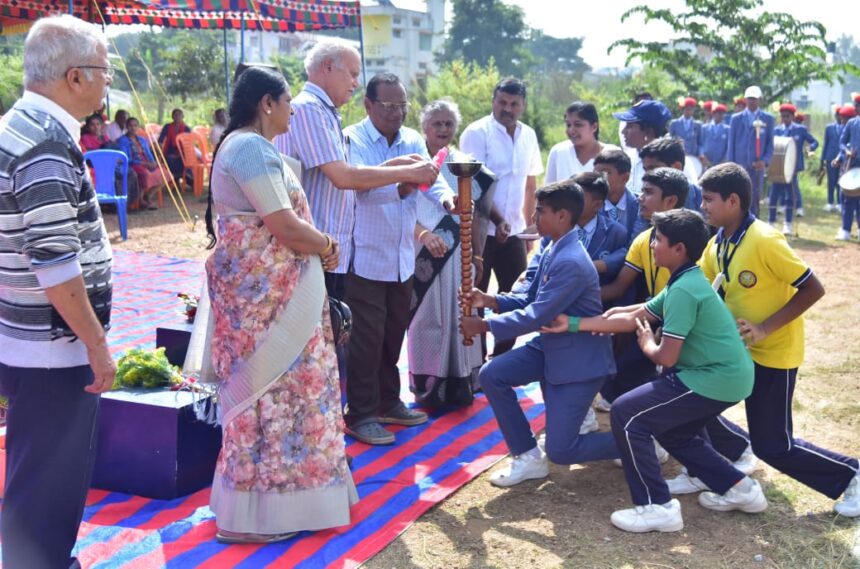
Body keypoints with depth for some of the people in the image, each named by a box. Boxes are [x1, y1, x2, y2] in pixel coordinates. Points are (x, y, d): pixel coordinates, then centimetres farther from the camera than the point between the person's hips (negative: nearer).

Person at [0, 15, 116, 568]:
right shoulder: (47, 144, -21)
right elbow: (55, 266, -25)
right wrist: (97, 344, -17)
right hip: (52, 351, -10)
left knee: (53, 474, 22)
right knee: (47, 482, 2)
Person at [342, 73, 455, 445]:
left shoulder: (413, 141, 8)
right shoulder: (352, 140, -11)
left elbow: (431, 178, -4)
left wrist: (445, 198, -27)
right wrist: (399, 186, -46)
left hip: (403, 258, 6)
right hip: (365, 258, -6)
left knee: (394, 333, 16)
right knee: (367, 338, -2)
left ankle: (387, 402, 30)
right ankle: (360, 414, 10)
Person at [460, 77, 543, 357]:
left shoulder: (528, 135, 8)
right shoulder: (477, 133, -9)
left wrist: (529, 226, 13)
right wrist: (496, 221, -19)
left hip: (514, 231, 5)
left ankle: (501, 358, 23)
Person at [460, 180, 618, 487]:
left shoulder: (572, 262, -27)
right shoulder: (552, 251, 4)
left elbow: (537, 316, -27)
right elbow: (531, 301, 10)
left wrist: (484, 325, -18)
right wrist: (490, 300, -5)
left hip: (580, 359, -9)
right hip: (550, 346, 9)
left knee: (560, 450, -8)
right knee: (492, 374, -6)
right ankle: (528, 457, 7)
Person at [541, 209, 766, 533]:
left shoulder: (683, 291, -19)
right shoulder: (686, 282, 13)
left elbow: (666, 357, -21)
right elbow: (633, 318, 15)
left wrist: (646, 343, 3)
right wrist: (573, 324, 12)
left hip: (715, 380, -10)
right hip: (727, 376, 10)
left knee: (626, 415, -7)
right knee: (672, 430, 27)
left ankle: (657, 507, -3)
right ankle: (739, 489, 28)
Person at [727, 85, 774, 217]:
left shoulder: (768, 118, 7)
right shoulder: (736, 118, 8)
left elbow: (770, 144, 7)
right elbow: (731, 144, 7)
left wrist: (765, 161, -9)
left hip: (757, 166, 0)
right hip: (739, 165, 0)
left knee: (755, 199, 1)